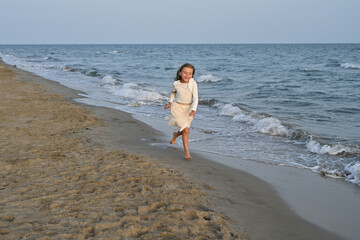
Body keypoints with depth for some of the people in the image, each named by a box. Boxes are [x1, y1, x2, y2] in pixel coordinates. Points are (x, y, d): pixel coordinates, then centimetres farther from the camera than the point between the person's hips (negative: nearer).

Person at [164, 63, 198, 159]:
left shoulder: (193, 84, -14)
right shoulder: (176, 84, -8)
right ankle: (187, 152, 1)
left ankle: (175, 134, 51)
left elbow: (195, 99, -15)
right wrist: (170, 102, 8)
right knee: (185, 130, -13)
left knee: (183, 130, 15)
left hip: (188, 109, 2)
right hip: (177, 108, -2)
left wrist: (193, 110, -28)